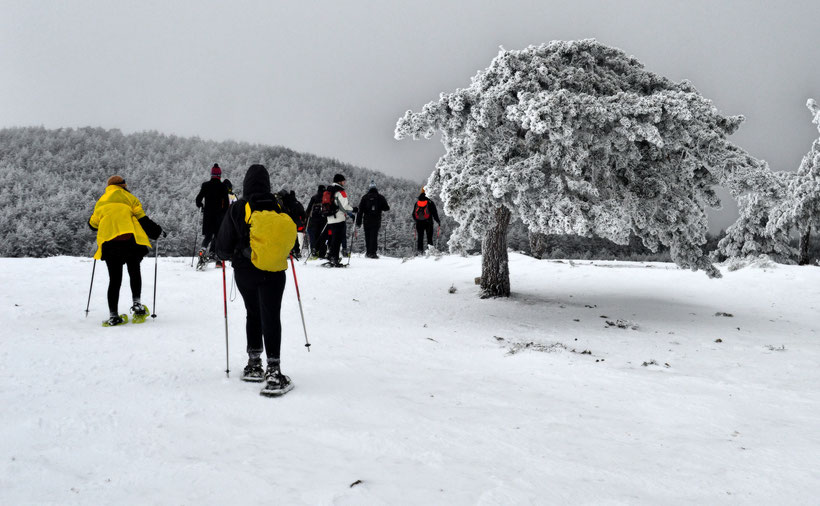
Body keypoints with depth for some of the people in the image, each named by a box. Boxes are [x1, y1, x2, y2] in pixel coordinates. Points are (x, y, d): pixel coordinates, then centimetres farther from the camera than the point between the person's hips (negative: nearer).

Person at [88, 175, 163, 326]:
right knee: (134, 272, 16)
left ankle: (113, 315, -2)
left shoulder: (101, 202, 24)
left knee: (114, 279, 5)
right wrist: (155, 231, 15)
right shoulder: (129, 198, 13)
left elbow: (93, 224, 26)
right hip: (129, 239, -3)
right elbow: (142, 219, 4)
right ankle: (136, 303, 4)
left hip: (108, 242, 3)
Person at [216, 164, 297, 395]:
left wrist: (224, 255, 19)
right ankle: (273, 368, -15)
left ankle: (254, 363, 24)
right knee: (270, 317, -3)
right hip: (274, 272, 0)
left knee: (253, 313, 19)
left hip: (245, 271, 0)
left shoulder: (237, 209, -7)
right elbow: (291, 235, 10)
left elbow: (224, 244, -3)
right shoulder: (279, 207, -2)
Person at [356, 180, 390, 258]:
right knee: (374, 236, -2)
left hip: (366, 220, 1)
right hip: (376, 221, -1)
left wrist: (358, 221, 4)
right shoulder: (380, 197, -2)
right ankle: (372, 253, -10)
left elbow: (360, 210, 0)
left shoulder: (365, 197, 1)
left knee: (367, 237, 12)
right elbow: (386, 208, 0)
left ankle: (368, 252, 16)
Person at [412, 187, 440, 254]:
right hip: (428, 223, -3)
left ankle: (420, 250, 2)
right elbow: (434, 213, -4)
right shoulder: (430, 203, -6)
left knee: (420, 237, 7)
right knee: (429, 237, 2)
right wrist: (438, 221, 7)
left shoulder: (417, 203, 5)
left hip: (419, 223, 3)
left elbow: (413, 214, 11)